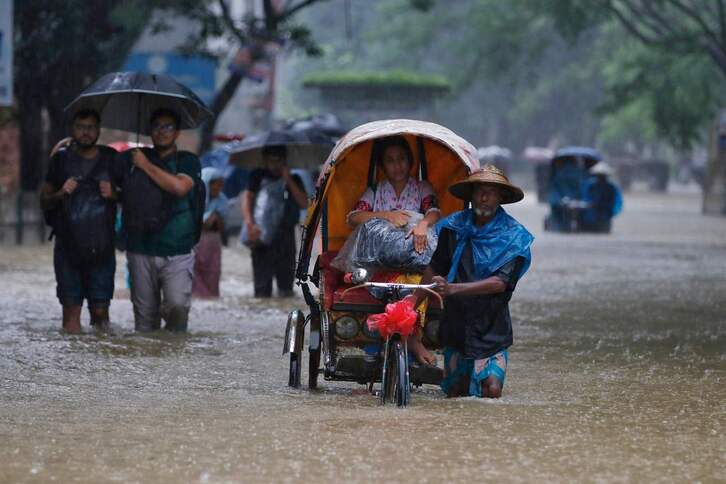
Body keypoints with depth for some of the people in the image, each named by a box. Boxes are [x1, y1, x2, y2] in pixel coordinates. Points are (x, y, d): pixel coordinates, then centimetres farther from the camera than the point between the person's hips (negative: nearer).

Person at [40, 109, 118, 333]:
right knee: (71, 308, -5)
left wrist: (113, 193, -6)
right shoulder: (61, 158, 6)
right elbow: (44, 201, 9)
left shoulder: (110, 158, 8)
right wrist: (61, 193, -11)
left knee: (100, 310, -2)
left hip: (101, 246, 1)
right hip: (68, 246, 0)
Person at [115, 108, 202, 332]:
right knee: (145, 313, 2)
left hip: (177, 252, -2)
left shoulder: (187, 161, 7)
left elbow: (180, 187, -13)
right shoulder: (131, 158, 14)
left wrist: (146, 166, -4)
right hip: (140, 251, 2)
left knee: (177, 305, -18)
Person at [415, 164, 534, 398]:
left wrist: (452, 289, -29)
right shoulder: (455, 226, 1)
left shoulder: (514, 236, -9)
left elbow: (500, 283, -19)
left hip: (491, 328, -3)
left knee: (492, 391, -13)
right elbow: (434, 269, 6)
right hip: (455, 324, 3)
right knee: (455, 393, 6)